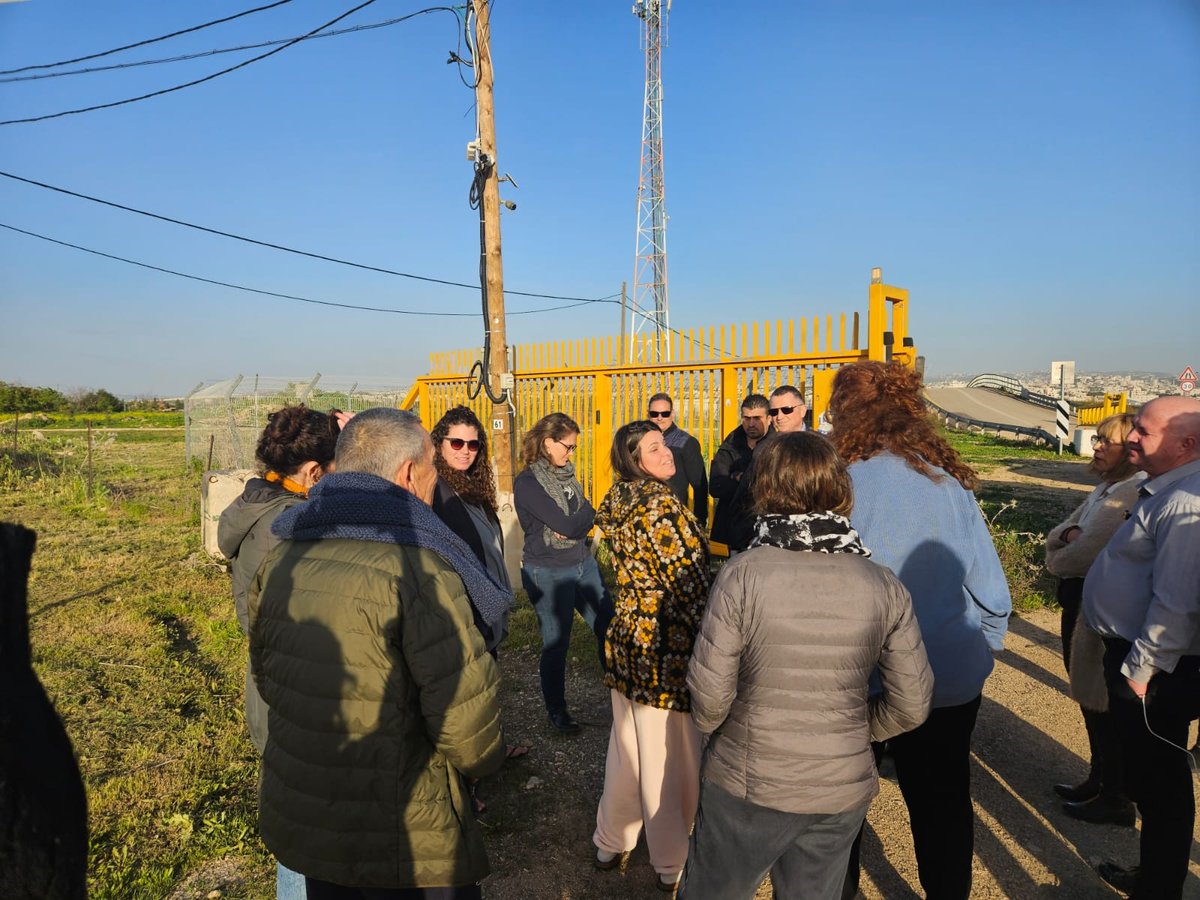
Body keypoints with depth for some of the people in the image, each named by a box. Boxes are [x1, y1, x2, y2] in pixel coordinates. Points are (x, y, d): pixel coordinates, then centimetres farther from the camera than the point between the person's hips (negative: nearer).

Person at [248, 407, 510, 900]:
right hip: (405, 842, -6)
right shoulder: (416, 564, -25)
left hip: (298, 820, 7)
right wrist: (481, 759, -4)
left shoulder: (282, 558, -2)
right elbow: (463, 703, -26)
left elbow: (266, 675, 9)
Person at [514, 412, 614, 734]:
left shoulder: (565, 473, 5)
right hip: (548, 573, -7)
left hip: (583, 565, 7)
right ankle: (557, 710, 27)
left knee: (608, 626, 11)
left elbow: (582, 521, 3)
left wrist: (574, 525, -18)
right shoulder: (527, 482, -17)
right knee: (556, 644, 7)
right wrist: (591, 510, -5)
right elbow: (568, 526, -22)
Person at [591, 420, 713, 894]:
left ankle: (610, 842, 39)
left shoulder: (617, 504, 5)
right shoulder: (661, 504, -20)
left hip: (627, 637, 8)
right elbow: (692, 581, -21)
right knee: (669, 761, 10)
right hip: (664, 647, -8)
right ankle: (672, 865, 28)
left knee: (627, 749, 22)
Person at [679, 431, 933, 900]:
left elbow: (710, 696, -17)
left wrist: (708, 726, 5)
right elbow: (911, 706, -3)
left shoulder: (743, 574, -20)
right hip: (844, 791, 3)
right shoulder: (885, 586, -9)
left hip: (747, 787, -3)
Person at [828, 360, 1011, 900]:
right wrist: (983, 648, 14)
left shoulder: (845, 483, -20)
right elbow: (991, 589, -1)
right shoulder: (951, 478, -6)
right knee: (943, 800, 22)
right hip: (954, 678, 4)